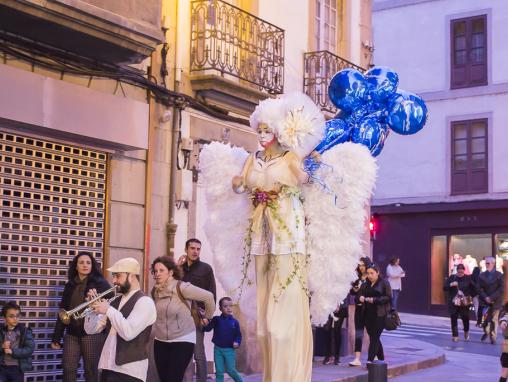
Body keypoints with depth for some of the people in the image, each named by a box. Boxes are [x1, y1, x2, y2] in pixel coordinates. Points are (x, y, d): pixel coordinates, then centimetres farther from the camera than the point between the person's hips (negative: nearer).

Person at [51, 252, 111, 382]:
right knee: (68, 369, -1)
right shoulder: (70, 285, 13)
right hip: (72, 333, 4)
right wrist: (56, 337, 12)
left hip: (93, 332, -4)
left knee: (91, 370, 1)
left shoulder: (100, 283, 0)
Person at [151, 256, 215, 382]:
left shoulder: (181, 288, -17)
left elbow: (208, 297, -15)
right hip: (160, 342, 6)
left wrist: (208, 317, -3)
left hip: (182, 341, -6)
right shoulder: (155, 291, 2)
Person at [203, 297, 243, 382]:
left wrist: (237, 342, -16)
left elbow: (238, 335, 3)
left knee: (231, 370, 0)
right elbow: (207, 328, -8)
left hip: (229, 350, -1)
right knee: (219, 371, 5)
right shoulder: (216, 319, -1)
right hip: (218, 348, 1)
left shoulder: (234, 322, -2)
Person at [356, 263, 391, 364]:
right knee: (373, 337, 10)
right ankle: (381, 359, 22)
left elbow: (388, 297, -8)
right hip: (368, 314, 6)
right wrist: (360, 298, -10)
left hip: (380, 315, -6)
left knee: (375, 337, -10)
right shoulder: (365, 285, 16)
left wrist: (375, 300, -18)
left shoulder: (384, 283, -1)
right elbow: (358, 296, 14)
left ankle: (370, 360, -14)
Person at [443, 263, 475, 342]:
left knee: (465, 318, -1)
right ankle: (455, 336, 5)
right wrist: (451, 285, -18)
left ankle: (466, 332, 28)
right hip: (453, 302, 1)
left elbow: (473, 288, 11)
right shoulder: (452, 278, 3)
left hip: (464, 302, 0)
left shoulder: (468, 278, 3)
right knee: (454, 319, -2)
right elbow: (445, 288, 0)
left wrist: (470, 296, 0)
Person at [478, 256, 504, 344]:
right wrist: (485, 297, -14)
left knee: (494, 320, 0)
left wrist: (492, 297, -16)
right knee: (485, 319, 4)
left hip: (495, 302, -2)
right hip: (485, 301, 2)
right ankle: (486, 332, 28)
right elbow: (480, 288, 1)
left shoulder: (499, 275, 0)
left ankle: (493, 337, 6)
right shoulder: (482, 275, 7)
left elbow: (501, 289, -8)